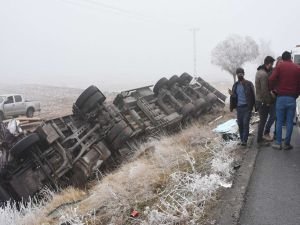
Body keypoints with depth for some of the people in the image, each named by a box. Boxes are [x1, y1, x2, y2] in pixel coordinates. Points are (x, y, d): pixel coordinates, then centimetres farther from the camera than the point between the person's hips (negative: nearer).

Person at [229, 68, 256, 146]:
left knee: (245, 123, -8)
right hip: (239, 107, 5)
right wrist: (232, 94, -9)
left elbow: (252, 95, -8)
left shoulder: (249, 84, -4)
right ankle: (241, 139, 17)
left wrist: (252, 106, -18)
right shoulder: (235, 85, 11)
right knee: (240, 124, 7)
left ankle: (244, 141, -4)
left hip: (247, 107, -5)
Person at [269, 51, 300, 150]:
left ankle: (278, 143, 8)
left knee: (279, 121, 6)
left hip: (281, 97, -1)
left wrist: (272, 89, 7)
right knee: (289, 122, 6)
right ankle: (287, 144, 9)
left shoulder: (279, 66, 0)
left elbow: (272, 79, -10)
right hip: (292, 98, 1)